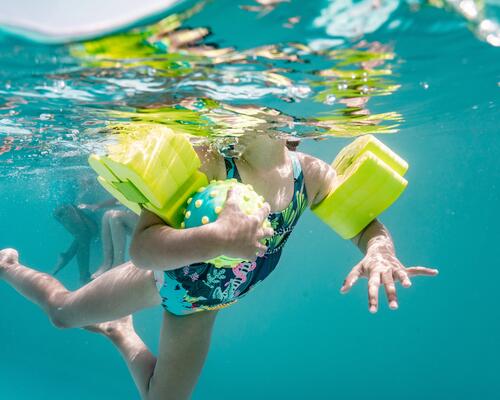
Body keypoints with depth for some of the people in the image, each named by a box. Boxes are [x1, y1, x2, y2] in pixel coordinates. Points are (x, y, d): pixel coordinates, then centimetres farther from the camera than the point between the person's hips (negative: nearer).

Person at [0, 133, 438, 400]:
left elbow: (367, 222, -11)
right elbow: (142, 248, -42)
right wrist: (217, 238, -61)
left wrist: (379, 250, -36)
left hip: (200, 309, 4)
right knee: (62, 310, 19)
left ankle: (119, 333, 50)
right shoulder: (205, 160, -35)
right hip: (161, 277, -4)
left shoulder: (310, 174, -22)